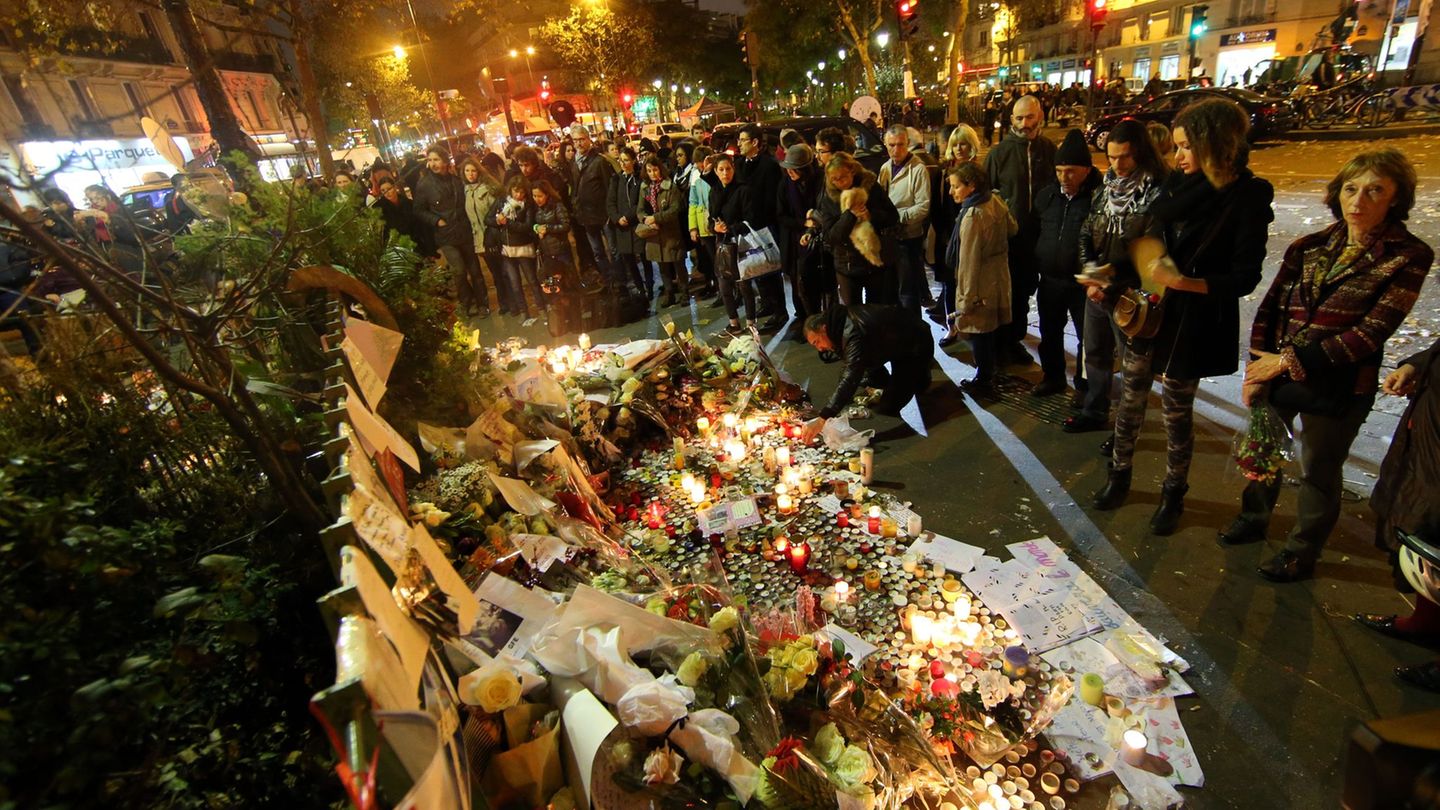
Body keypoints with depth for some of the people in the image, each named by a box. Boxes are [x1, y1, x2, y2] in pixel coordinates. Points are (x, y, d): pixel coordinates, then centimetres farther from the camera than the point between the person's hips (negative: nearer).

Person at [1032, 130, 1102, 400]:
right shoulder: (1046, 195, 5)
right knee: (1049, 333, 17)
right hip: (1049, 280, 5)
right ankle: (1053, 377, 35)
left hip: (1084, 283, -5)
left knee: (1087, 336, 8)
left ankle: (1084, 385, 23)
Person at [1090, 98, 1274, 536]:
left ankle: (1173, 492, 28)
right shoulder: (1178, 184, 3)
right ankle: (1119, 474, 29)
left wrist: (1182, 282, -25)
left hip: (1192, 323, -5)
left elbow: (1244, 278, -13)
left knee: (1177, 409, 8)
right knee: (1131, 397, 11)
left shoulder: (1248, 198, -12)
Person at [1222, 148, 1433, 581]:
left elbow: (1373, 331, -15)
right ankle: (1253, 518, 41)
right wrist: (1256, 371, -7)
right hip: (1276, 372, 4)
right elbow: (1268, 309, 1)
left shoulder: (1408, 257, -8)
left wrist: (1290, 360, -19)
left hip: (1337, 386, -4)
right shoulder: (1309, 247, 3)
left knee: (1318, 471, 10)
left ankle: (1302, 553, 30)